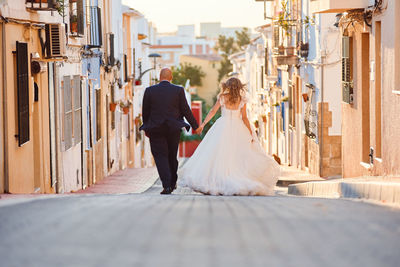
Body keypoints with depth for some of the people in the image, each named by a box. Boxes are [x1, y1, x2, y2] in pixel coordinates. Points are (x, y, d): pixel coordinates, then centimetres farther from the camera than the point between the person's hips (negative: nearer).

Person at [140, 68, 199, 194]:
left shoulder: (149, 90, -2)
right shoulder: (179, 90, -3)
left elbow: (145, 112, 5)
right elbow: (186, 110, -2)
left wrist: (147, 128, 18)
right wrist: (195, 126, 8)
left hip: (155, 129, -1)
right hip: (174, 129, 1)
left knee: (160, 156, 0)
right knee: (172, 156, 17)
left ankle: (167, 185, -12)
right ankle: (173, 183, 28)